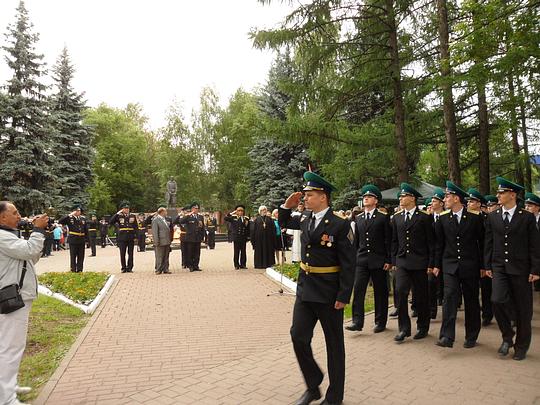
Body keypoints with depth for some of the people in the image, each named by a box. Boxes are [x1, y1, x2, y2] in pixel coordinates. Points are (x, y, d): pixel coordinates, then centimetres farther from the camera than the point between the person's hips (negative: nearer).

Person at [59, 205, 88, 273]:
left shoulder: (83, 218, 10)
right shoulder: (69, 218, 0)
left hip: (82, 241, 3)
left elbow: (86, 230, 13)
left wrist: (86, 239, 10)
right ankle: (73, 270, 10)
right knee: (73, 256, 2)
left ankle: (79, 270, 17)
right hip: (73, 240, -3)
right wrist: (70, 215, -19)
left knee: (81, 256, 8)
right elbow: (60, 221, -17)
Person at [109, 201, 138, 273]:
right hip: (122, 238, -1)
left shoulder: (133, 216, 8)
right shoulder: (119, 216, 3)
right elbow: (110, 222, -10)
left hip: (131, 238, 1)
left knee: (130, 253, 5)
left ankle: (129, 268, 13)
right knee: (122, 254, 4)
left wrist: (135, 236, 2)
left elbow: (136, 227, 10)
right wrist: (117, 213, -11)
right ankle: (123, 268, 13)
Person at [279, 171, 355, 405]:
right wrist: (287, 205, 6)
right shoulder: (305, 218, 4)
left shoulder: (340, 225, -15)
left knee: (334, 344, 11)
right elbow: (283, 223, 24)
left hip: (329, 293, -6)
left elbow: (348, 264, -15)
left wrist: (343, 297, -16)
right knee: (298, 336, 6)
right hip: (305, 288, 6)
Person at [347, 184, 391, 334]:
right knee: (358, 289, -5)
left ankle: (380, 322, 20)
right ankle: (357, 321, 0)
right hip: (361, 260, 3)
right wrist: (354, 258, 11)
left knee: (380, 292, 7)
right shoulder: (358, 218, 11)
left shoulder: (383, 218, -1)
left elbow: (388, 241, -3)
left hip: (378, 260, -3)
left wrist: (389, 260, -8)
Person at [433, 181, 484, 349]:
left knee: (471, 301, 9)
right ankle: (447, 336, -12)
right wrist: (437, 264, 7)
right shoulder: (442, 218, 3)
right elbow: (439, 243, 8)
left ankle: (471, 336, 25)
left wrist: (483, 266, 1)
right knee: (450, 296, -12)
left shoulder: (475, 217, -3)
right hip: (450, 265, 1)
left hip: (470, 266, -1)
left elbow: (482, 242, 2)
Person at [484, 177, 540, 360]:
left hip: (520, 269, -2)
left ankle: (521, 345, 25)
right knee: (497, 300, -14)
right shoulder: (492, 217, 5)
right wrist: (487, 266, 5)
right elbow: (488, 243, 8)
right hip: (499, 267, 2)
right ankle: (507, 336, 11)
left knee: (522, 309, 7)